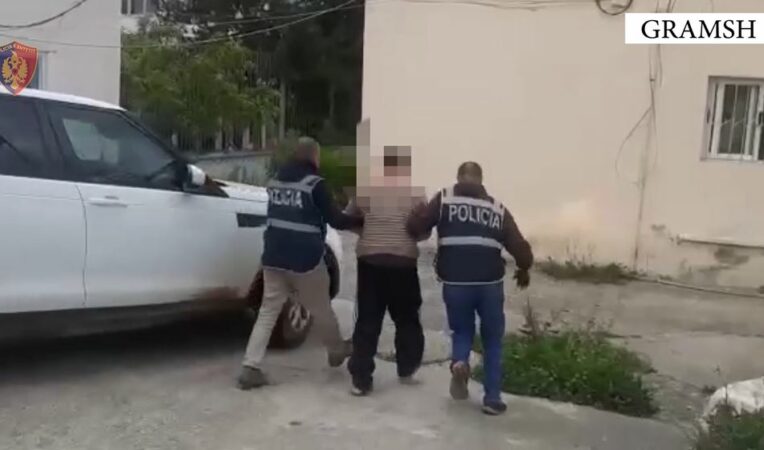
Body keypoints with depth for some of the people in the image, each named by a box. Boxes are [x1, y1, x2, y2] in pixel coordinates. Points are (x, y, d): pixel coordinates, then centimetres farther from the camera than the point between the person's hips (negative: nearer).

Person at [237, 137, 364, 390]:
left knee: (268, 312, 8)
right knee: (321, 310, 15)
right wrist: (363, 220, 5)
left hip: (274, 258, 6)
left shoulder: (276, 181, 11)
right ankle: (337, 352, 36)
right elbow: (336, 220, -9)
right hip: (304, 260, -5)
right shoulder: (314, 184, -11)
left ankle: (250, 368, 1)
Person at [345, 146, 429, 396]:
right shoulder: (415, 193, 1)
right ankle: (406, 370, 26)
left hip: (369, 259, 1)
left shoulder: (365, 190, 6)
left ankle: (361, 379, 5)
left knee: (367, 322, 6)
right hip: (403, 261, -1)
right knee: (406, 318, 17)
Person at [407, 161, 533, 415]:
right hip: (490, 283, 1)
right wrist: (524, 269, 28)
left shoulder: (444, 199, 5)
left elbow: (415, 225, -2)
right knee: (492, 341, 16)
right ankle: (492, 399, 14)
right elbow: (519, 246, 9)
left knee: (462, 331, 22)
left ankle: (459, 362, -8)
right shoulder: (498, 209, 11)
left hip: (455, 283, -1)